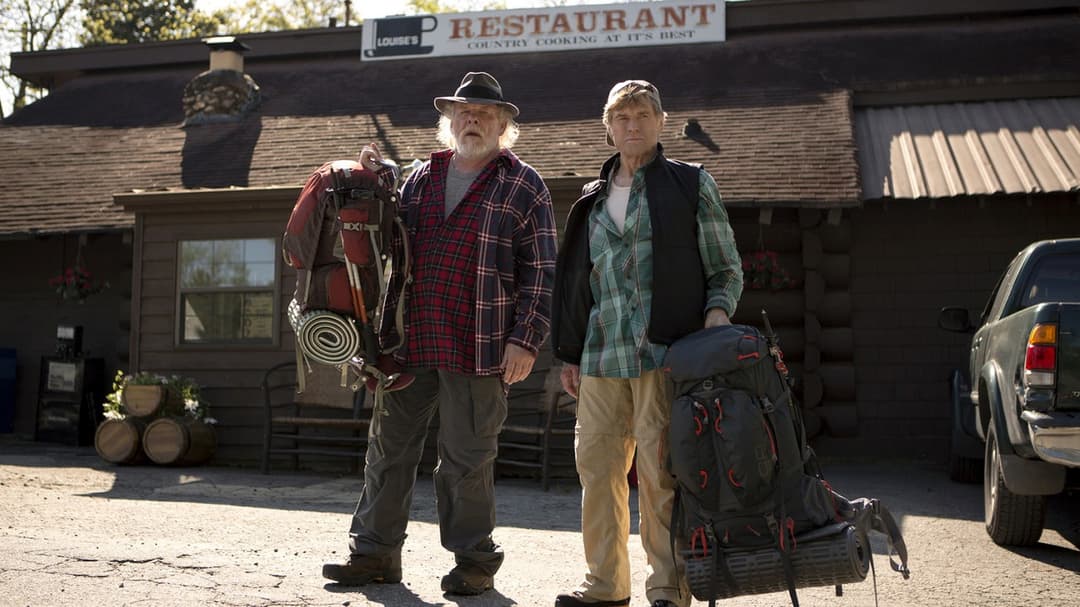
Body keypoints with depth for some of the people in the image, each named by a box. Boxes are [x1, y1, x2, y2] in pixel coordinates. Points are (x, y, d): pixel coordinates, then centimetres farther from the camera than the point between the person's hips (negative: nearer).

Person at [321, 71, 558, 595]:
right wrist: (378, 180, 12)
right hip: (408, 341, 5)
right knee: (389, 447, 10)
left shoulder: (523, 187, 2)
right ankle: (375, 550, 23)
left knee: (466, 459, 3)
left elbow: (540, 272, -2)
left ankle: (474, 560, 18)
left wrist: (525, 339, -11)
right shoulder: (421, 177, 16)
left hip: (478, 350, -5)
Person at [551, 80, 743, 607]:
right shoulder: (593, 200, 19)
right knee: (596, 465, 6)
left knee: (659, 471, -6)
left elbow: (726, 268, 8)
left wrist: (717, 312, -12)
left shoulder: (691, 184, 8)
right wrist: (570, 354, 18)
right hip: (601, 359, 5)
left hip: (664, 353, -5)